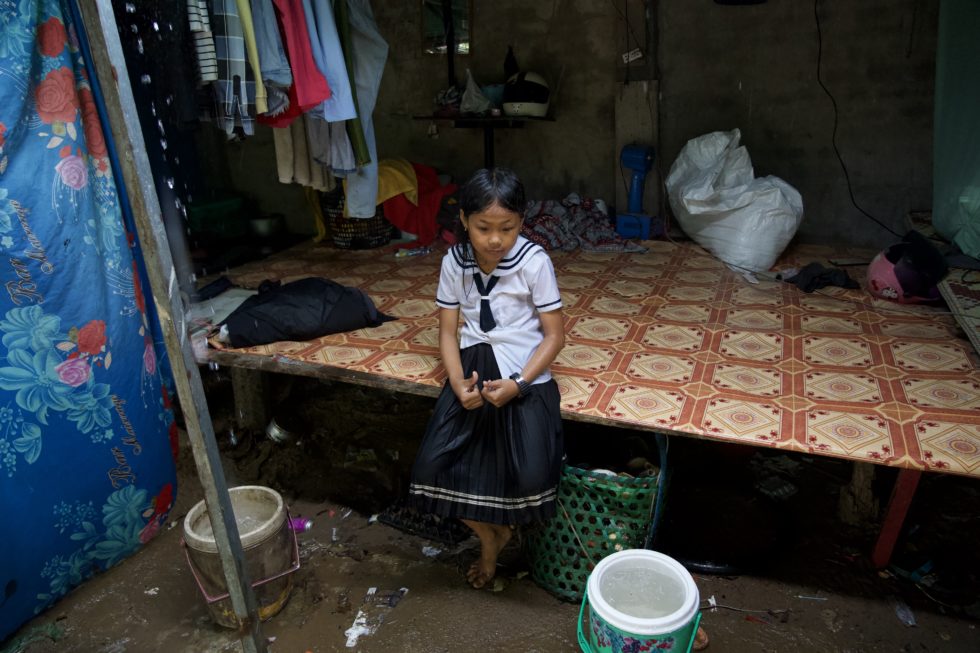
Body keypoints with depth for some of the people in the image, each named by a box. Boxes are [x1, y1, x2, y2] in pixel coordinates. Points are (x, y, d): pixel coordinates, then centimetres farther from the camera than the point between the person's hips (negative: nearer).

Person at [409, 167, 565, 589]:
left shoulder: (534, 262, -9)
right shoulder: (454, 261, 1)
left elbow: (554, 334, -6)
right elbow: (448, 331, 4)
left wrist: (517, 384, -19)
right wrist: (458, 384, -14)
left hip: (525, 375, -3)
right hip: (473, 369, 3)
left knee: (532, 477, -21)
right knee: (434, 465, -12)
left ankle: (502, 528, 19)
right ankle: (489, 535, 18)